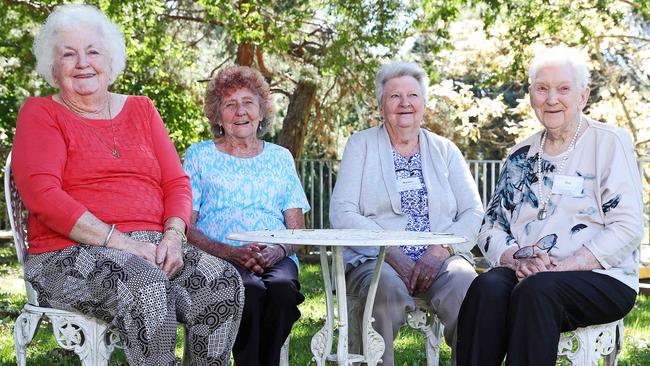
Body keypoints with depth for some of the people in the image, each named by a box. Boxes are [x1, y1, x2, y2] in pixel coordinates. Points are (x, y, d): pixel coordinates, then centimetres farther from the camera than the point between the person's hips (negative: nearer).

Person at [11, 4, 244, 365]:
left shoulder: (141, 109, 18)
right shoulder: (40, 114, 4)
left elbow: (177, 182, 14)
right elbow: (41, 194, -10)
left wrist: (173, 236, -8)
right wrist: (121, 242, -18)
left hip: (151, 245, 5)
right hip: (69, 253, -4)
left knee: (224, 280, -22)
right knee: (146, 286, -35)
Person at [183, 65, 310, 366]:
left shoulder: (280, 157, 21)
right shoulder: (199, 155, 14)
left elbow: (297, 227, 15)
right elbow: (186, 226, 4)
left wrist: (279, 251, -10)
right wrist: (231, 252, -14)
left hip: (276, 260, 2)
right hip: (219, 261, -2)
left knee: (283, 288, -34)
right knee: (251, 291, -36)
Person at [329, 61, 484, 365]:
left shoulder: (445, 150, 17)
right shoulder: (360, 146, 11)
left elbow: (474, 213, 8)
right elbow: (342, 213, -1)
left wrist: (441, 250, -12)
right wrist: (392, 253, -15)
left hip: (440, 261, 2)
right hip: (375, 260, -2)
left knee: (466, 285, -32)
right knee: (388, 288, -36)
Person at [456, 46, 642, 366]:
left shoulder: (610, 143, 3)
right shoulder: (522, 155, 17)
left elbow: (627, 227, -7)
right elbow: (492, 226, 14)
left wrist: (562, 267, -17)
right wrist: (515, 259, -9)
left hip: (600, 279, -3)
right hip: (527, 275, 4)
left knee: (535, 290, -35)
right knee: (487, 287, -30)